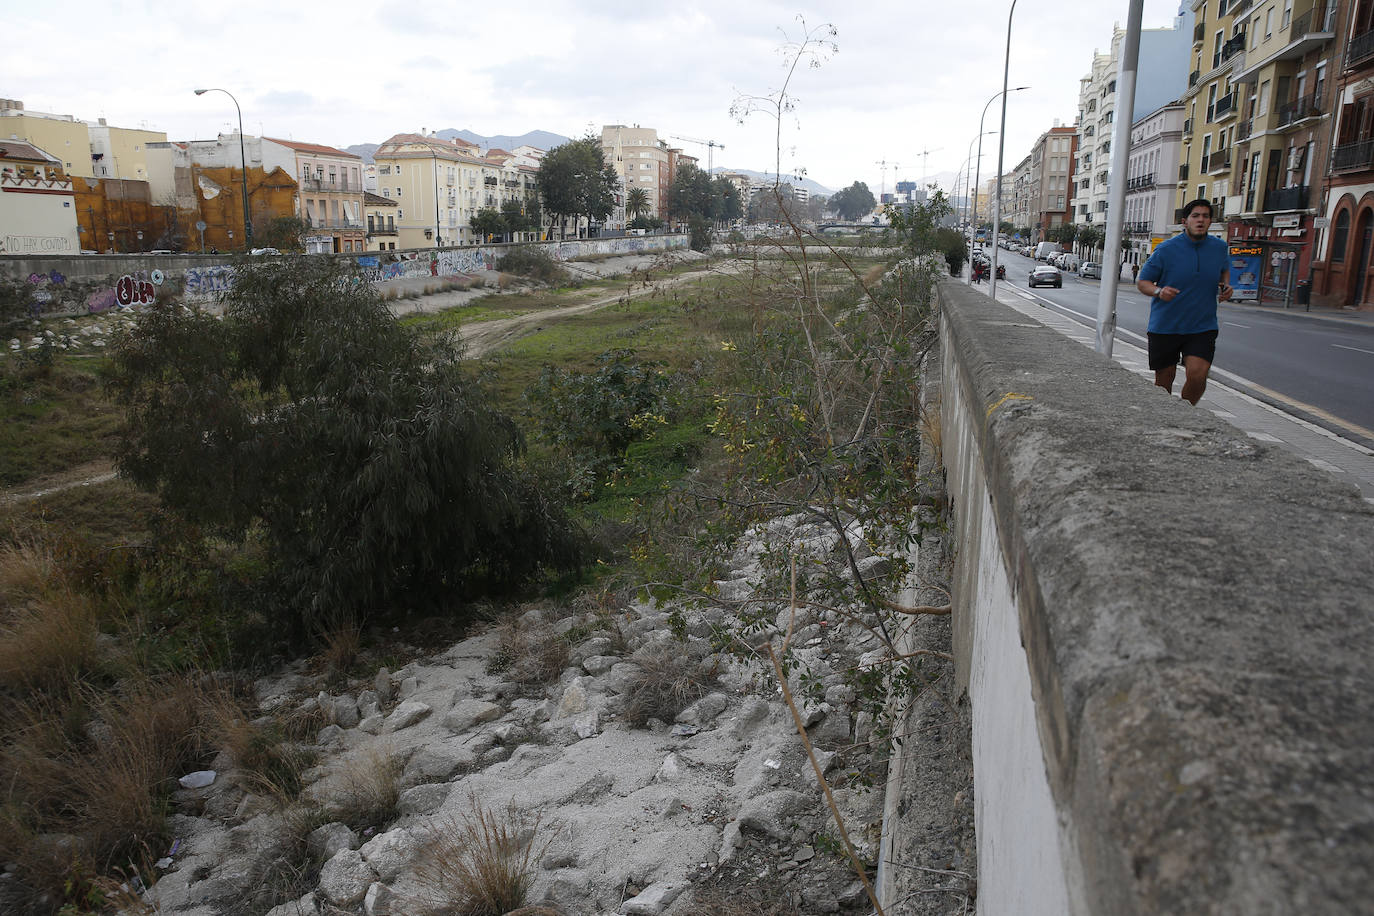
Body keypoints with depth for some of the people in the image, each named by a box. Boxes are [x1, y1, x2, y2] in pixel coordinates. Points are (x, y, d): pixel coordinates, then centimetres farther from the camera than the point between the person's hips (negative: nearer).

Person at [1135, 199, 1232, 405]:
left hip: (1202, 326, 2)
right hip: (1164, 327, -2)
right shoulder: (1167, 249, -6)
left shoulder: (1219, 247, 6)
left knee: (1197, 375, -16)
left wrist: (1225, 286, 5)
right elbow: (1141, 282, 0)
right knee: (1163, 381, 6)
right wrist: (1158, 291, -21)